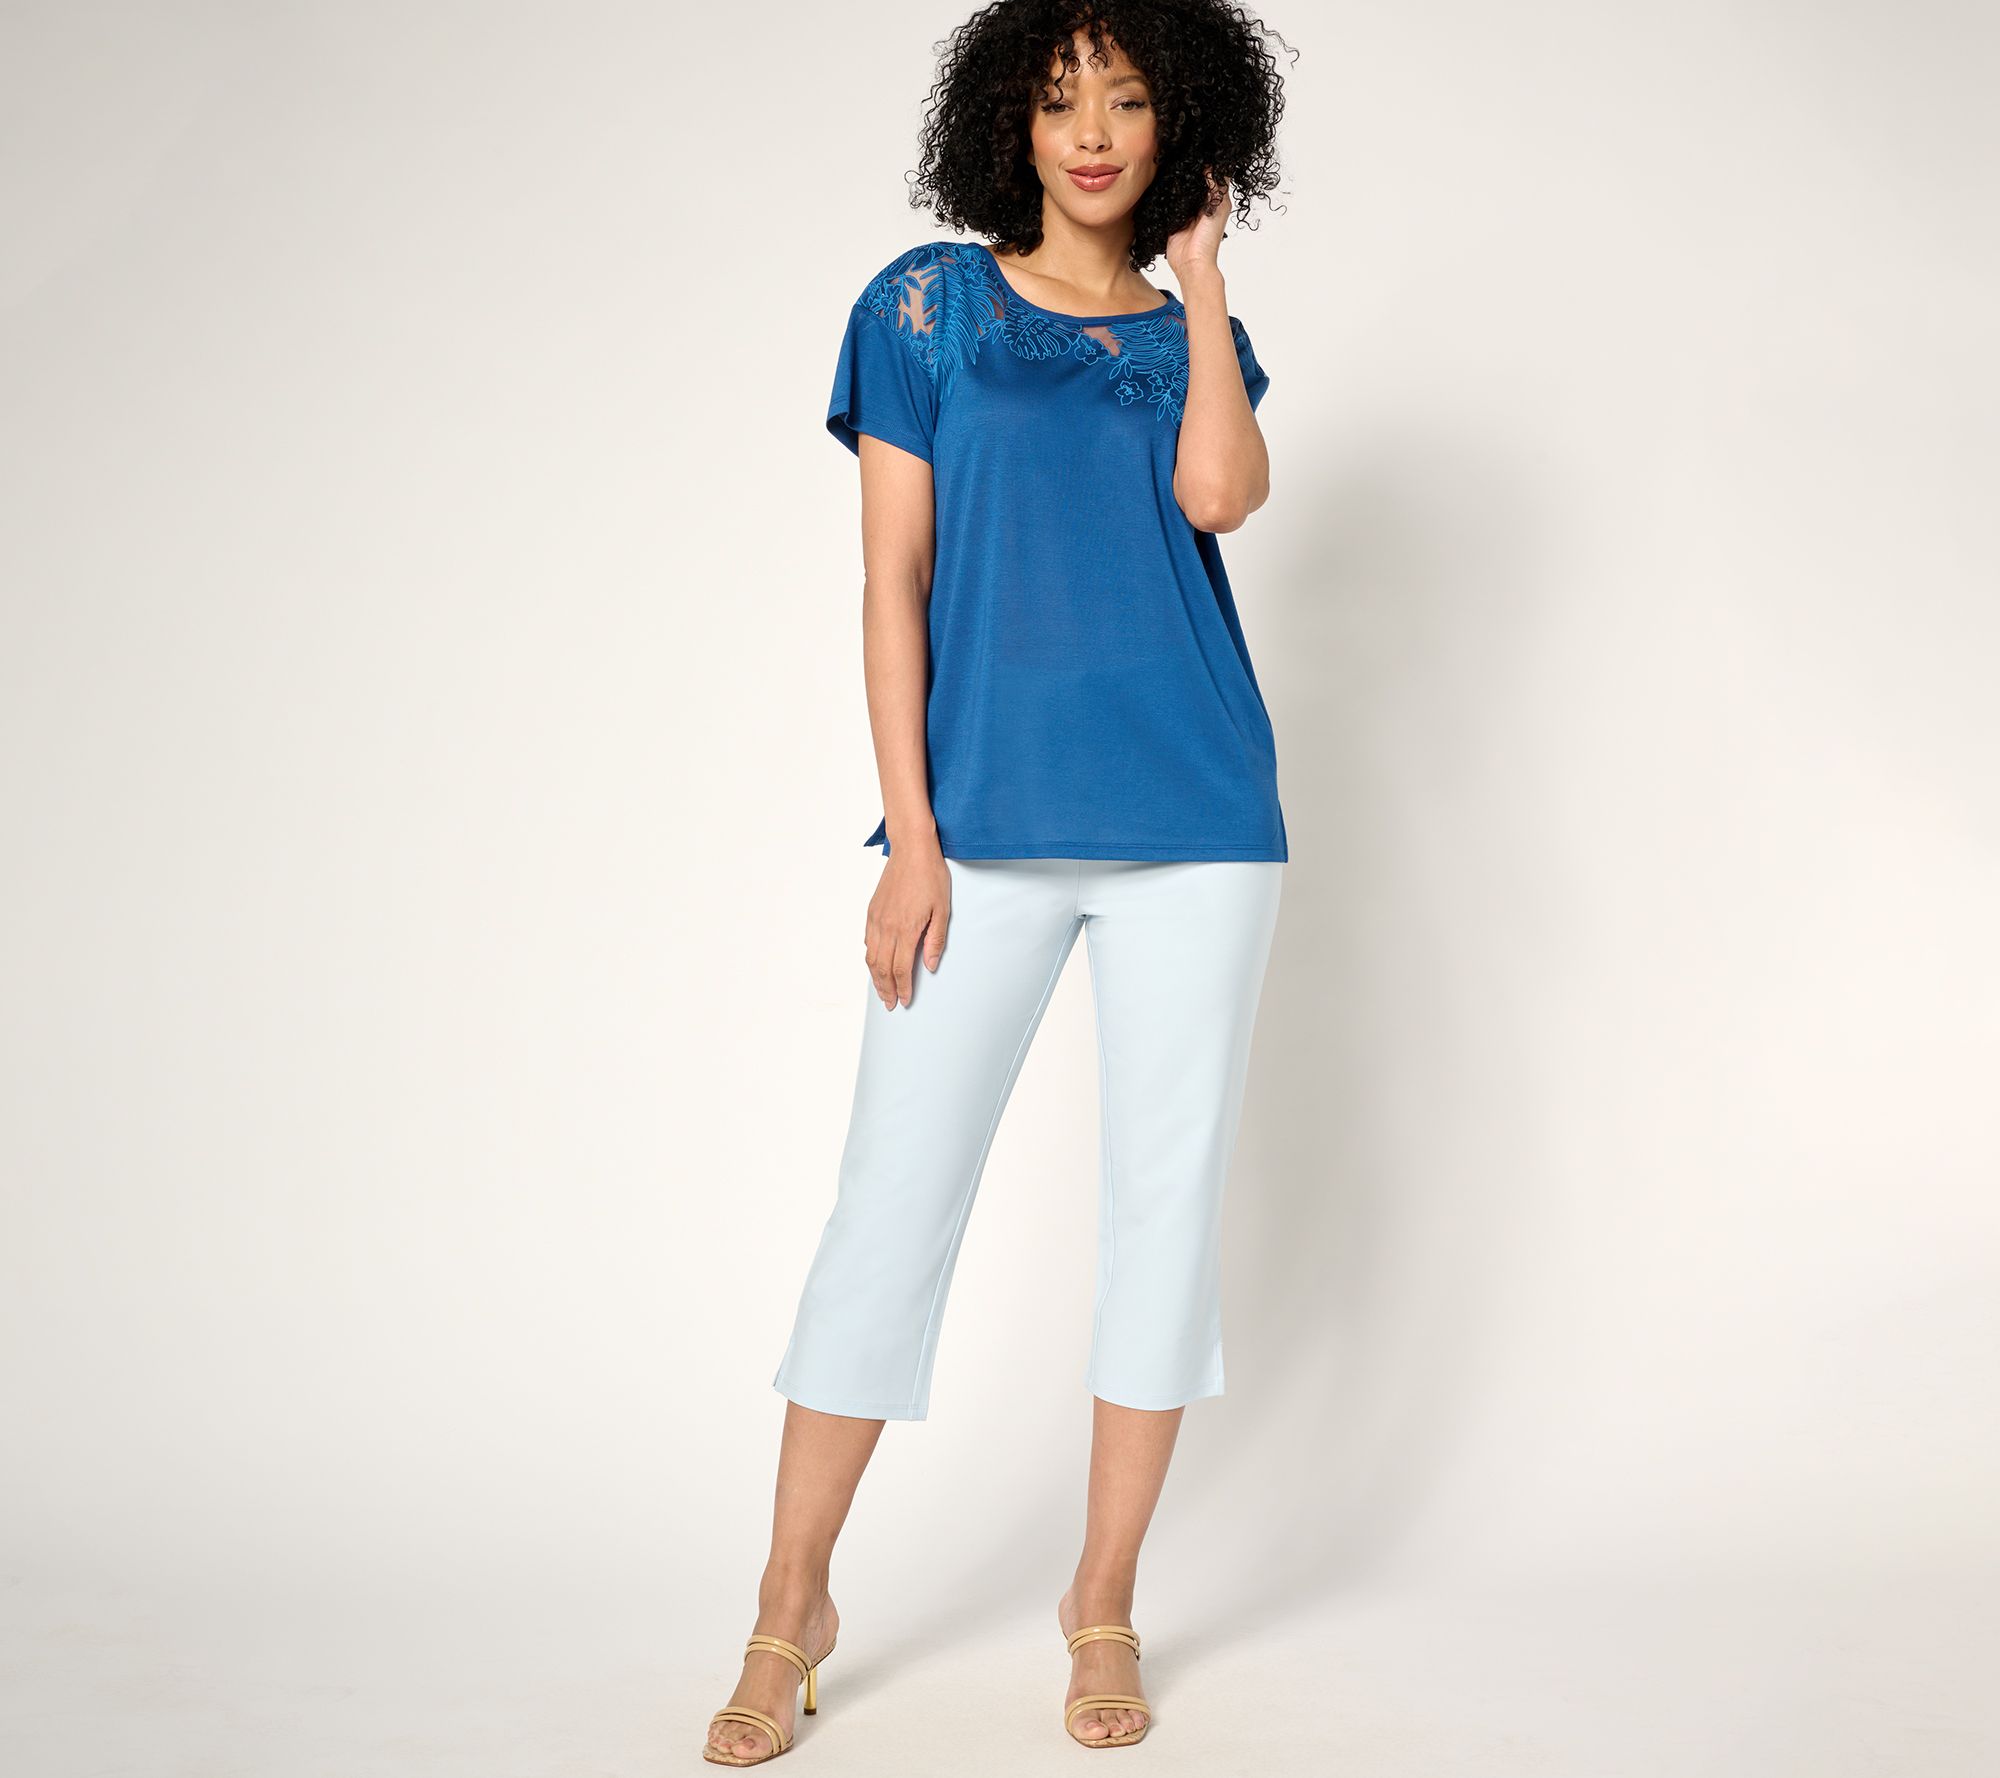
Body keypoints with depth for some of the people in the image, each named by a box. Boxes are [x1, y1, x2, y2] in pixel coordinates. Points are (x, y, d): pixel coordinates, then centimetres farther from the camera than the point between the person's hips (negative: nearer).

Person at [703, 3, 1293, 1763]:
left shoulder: (1199, 335, 12)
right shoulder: (926, 303, 6)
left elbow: (1217, 494, -10)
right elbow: (892, 581, 1)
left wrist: (1201, 268, 1)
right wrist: (910, 837, -6)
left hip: (1194, 822, 3)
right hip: (987, 823, -2)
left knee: (1170, 1191, 4)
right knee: (895, 1196, -2)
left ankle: (1105, 1601, 18)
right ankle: (793, 1608, 11)